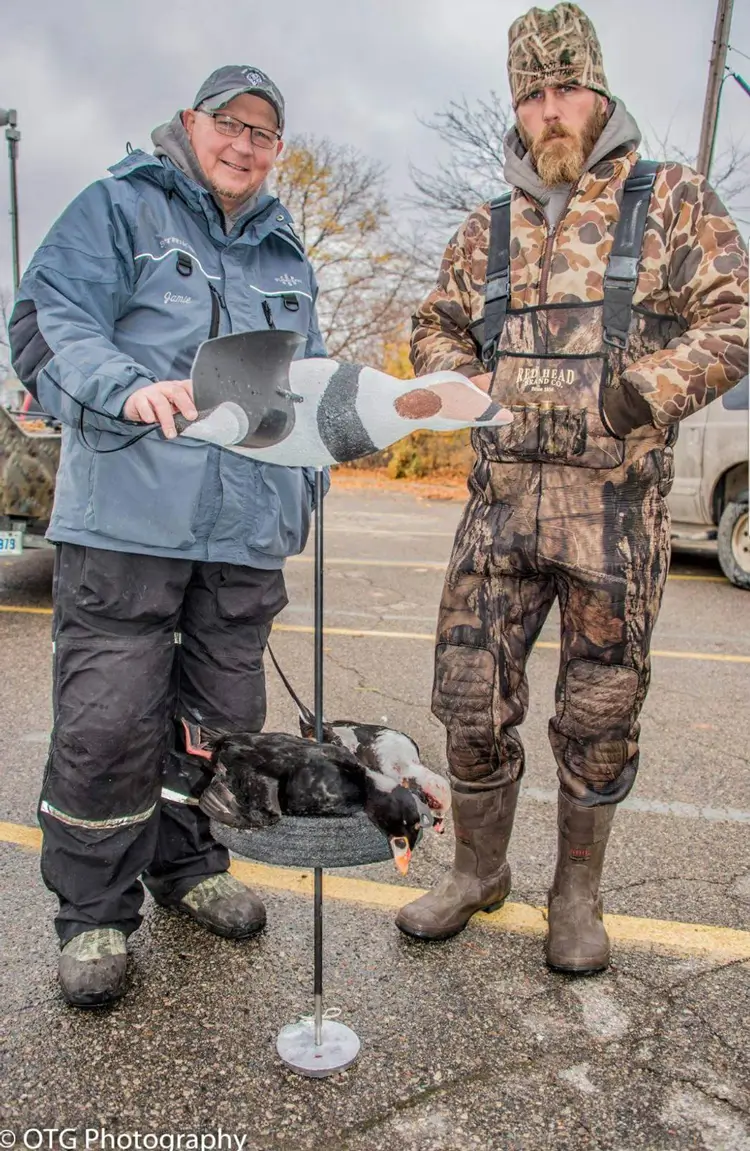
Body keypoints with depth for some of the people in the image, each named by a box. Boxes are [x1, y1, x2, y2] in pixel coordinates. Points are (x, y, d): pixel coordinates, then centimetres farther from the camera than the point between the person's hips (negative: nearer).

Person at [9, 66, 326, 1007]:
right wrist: (130, 391, -24)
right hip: (129, 518, -5)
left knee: (226, 713, 11)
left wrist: (304, 495, 22)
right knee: (108, 719, -6)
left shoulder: (286, 256, 23)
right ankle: (94, 912, 14)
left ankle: (188, 865, 33)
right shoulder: (119, 208, 7)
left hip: (248, 533, 6)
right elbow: (48, 321, -5)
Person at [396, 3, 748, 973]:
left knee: (599, 710, 5)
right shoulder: (488, 230, 17)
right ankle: (478, 870, 26)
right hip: (500, 495, 3)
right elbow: (435, 329, 24)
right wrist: (461, 385, 2)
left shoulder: (670, 202, 7)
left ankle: (577, 891, 26)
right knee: (471, 693, 4)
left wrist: (647, 389, -16)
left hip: (614, 504, -3)